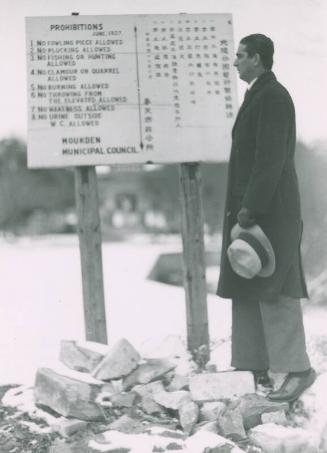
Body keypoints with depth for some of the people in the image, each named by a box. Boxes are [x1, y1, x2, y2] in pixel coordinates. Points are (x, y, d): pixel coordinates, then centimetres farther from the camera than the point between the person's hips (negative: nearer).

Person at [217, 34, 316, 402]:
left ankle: (297, 368, -2)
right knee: (246, 291, 9)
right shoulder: (259, 96, 19)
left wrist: (249, 208, -23)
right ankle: (254, 367, 15)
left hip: (268, 210, -10)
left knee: (273, 291, -8)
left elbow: (271, 159, -20)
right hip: (251, 209, 10)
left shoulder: (272, 96, -11)